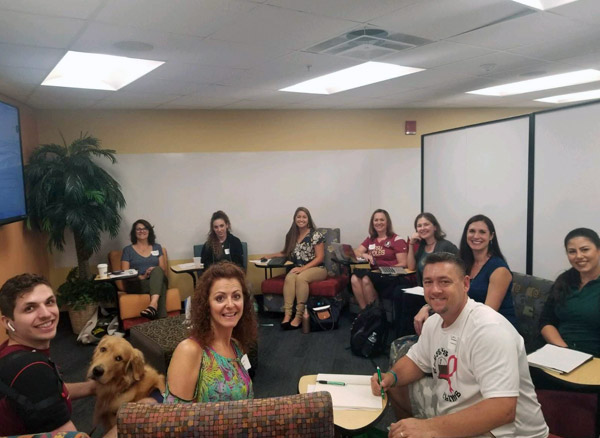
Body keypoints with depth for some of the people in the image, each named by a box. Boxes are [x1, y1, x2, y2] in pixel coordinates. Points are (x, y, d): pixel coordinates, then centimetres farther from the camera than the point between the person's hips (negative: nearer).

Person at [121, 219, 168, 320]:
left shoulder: (157, 247, 19)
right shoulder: (128, 250, 12)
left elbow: (164, 270, 11)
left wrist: (155, 273, -15)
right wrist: (142, 277, -17)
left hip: (158, 280, 2)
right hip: (137, 284, -1)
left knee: (157, 270, -36)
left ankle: (153, 303, -58)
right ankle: (161, 319, -44)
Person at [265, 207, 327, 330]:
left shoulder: (316, 235, -7)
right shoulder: (291, 235, 9)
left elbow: (320, 257, -10)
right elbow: (286, 253, 21)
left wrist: (303, 268, -19)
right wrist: (270, 256, 9)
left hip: (316, 269, -4)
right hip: (299, 269, 4)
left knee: (300, 277, -35)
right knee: (289, 277, -30)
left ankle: (299, 316, -31)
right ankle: (287, 314, -37)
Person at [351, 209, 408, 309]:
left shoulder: (396, 240, 4)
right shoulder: (370, 239, 20)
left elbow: (403, 264, -2)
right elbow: (355, 253, 15)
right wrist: (364, 255, -8)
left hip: (389, 276, -4)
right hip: (372, 273, 5)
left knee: (366, 279, -32)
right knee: (354, 278, -27)